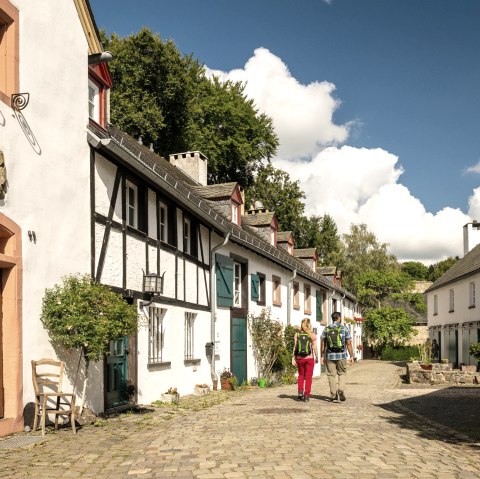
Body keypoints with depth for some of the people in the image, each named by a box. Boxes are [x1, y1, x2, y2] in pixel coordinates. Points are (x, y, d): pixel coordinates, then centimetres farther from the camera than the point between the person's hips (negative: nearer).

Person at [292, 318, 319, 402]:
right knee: (308, 377, 8)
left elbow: (295, 347, -2)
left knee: (301, 375, 20)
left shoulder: (297, 334, -1)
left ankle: (300, 392, 7)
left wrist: (293, 359, 2)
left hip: (299, 358, 2)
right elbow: (315, 348, -5)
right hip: (309, 358, -2)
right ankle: (306, 395, 7)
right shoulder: (312, 335, -5)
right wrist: (317, 358, 6)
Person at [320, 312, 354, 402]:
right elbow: (349, 344, -3)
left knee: (332, 375, 7)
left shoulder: (326, 329, 5)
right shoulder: (344, 328, 0)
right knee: (342, 374, 12)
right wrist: (351, 356, 2)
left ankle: (333, 395, 9)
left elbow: (323, 344, 4)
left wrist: (322, 356, 10)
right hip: (341, 355, -1)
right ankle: (341, 390, -7)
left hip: (330, 356, 1)